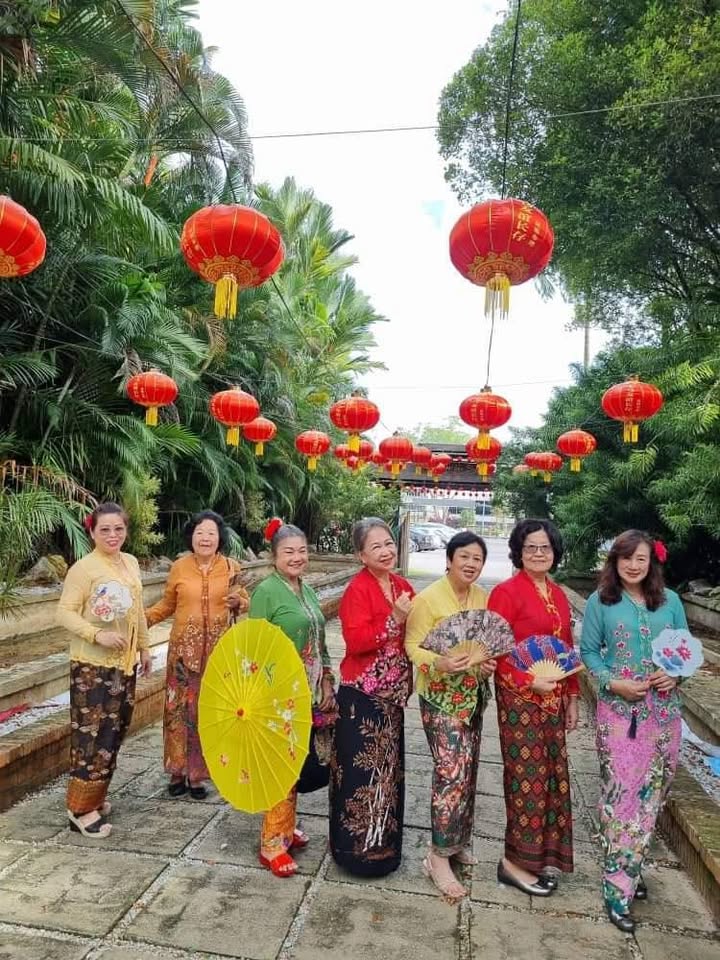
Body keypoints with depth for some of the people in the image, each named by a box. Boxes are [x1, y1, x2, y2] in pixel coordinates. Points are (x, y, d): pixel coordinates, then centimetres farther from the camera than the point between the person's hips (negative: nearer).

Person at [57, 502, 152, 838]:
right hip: (92, 664, -7)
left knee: (114, 730, 15)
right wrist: (98, 635, -27)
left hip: (124, 661, 7)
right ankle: (81, 808, 14)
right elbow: (64, 613, -17)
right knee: (91, 734, -1)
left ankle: (96, 797, 32)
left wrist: (143, 648, 18)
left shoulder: (131, 563, 6)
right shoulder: (83, 568, -15)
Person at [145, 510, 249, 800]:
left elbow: (245, 602, 7)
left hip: (217, 651, 0)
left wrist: (238, 603, -15)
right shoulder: (179, 567, -1)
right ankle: (177, 771, 23)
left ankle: (198, 773, 22)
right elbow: (167, 604, 9)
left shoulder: (231, 568, -1)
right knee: (179, 708, 5)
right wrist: (144, 617, -5)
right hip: (183, 649, 0)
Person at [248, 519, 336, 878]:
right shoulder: (266, 591, -13)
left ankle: (286, 825, 33)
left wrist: (326, 684, 11)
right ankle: (272, 843, 15)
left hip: (309, 695, 7)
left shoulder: (308, 591, 9)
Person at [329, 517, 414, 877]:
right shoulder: (357, 589, -17)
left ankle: (384, 843, 35)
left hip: (392, 694, 7)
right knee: (362, 770, 3)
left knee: (387, 768, 18)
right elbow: (355, 640, -25)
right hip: (362, 696, -7)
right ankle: (358, 847, 22)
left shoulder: (403, 587, 5)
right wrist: (395, 619, -29)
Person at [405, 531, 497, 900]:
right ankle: (439, 857, 9)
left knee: (468, 770, 17)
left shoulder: (483, 598, 2)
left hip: (473, 694, 7)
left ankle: (459, 840, 37)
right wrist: (439, 663, -32)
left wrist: (491, 662, -7)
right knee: (452, 772, -8)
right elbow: (413, 646, -14)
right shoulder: (428, 598, -16)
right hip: (440, 695, -6)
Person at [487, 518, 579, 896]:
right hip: (520, 697, -7)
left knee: (551, 774, 14)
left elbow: (567, 649, 15)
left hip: (553, 698, 7)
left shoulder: (558, 595, 10)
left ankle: (541, 855, 31)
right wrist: (530, 681, -23)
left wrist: (571, 697, 14)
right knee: (528, 776, 1)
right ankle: (515, 861, 18)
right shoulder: (506, 592, -12)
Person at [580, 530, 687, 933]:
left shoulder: (670, 601, 4)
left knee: (652, 794, 13)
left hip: (664, 711, 3)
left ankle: (631, 866, 32)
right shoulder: (601, 601, -3)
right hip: (619, 711, -3)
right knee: (622, 794, -2)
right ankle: (618, 888, 11)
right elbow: (589, 652, 0)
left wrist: (675, 674, -11)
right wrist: (614, 682, -15)